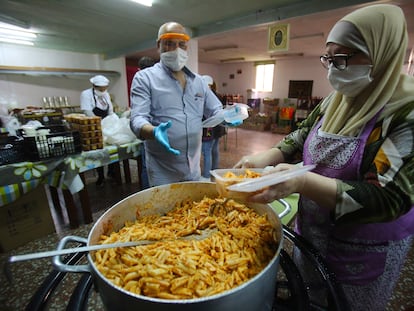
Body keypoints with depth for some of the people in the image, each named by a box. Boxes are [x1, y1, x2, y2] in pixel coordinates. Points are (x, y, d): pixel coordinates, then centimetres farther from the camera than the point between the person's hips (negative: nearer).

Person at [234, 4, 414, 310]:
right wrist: (266, 157, -14)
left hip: (363, 251, -5)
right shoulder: (335, 101, -2)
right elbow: (302, 136, 6)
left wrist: (302, 182, -41)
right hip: (310, 229, 6)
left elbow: (389, 198, -27)